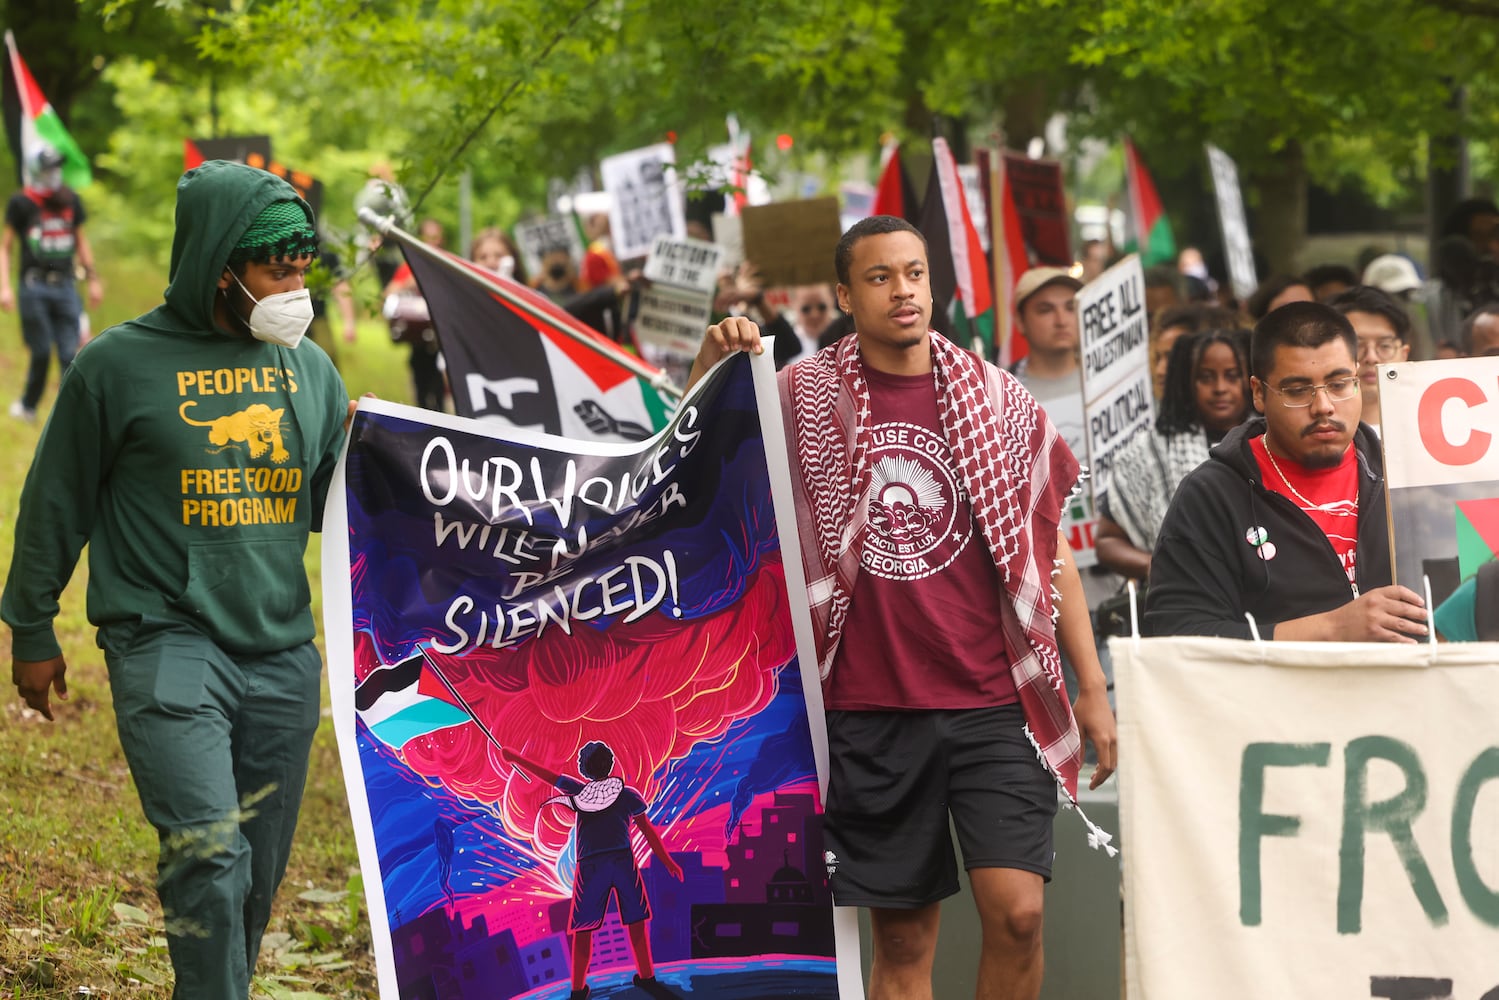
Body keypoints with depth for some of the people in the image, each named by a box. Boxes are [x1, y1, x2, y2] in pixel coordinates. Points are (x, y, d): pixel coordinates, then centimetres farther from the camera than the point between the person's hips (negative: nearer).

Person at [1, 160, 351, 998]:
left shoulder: (309, 368, 10)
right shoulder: (121, 365, -3)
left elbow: (326, 507, 16)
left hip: (283, 654, 5)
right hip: (167, 643, -5)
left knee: (259, 874, 9)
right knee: (209, 857, -19)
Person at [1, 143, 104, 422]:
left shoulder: (71, 200, 9)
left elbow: (81, 242, 20)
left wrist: (93, 279, 16)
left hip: (65, 286, 3)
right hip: (34, 287, -3)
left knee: (69, 354, -4)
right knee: (42, 353, 0)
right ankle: (28, 406, 21)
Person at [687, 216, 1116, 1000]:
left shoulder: (999, 399, 6)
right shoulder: (802, 398, 3)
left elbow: (1050, 549, 10)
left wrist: (1091, 687, 6)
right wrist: (710, 366, -17)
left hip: (993, 702, 0)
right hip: (868, 709, 0)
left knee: (1016, 911, -13)